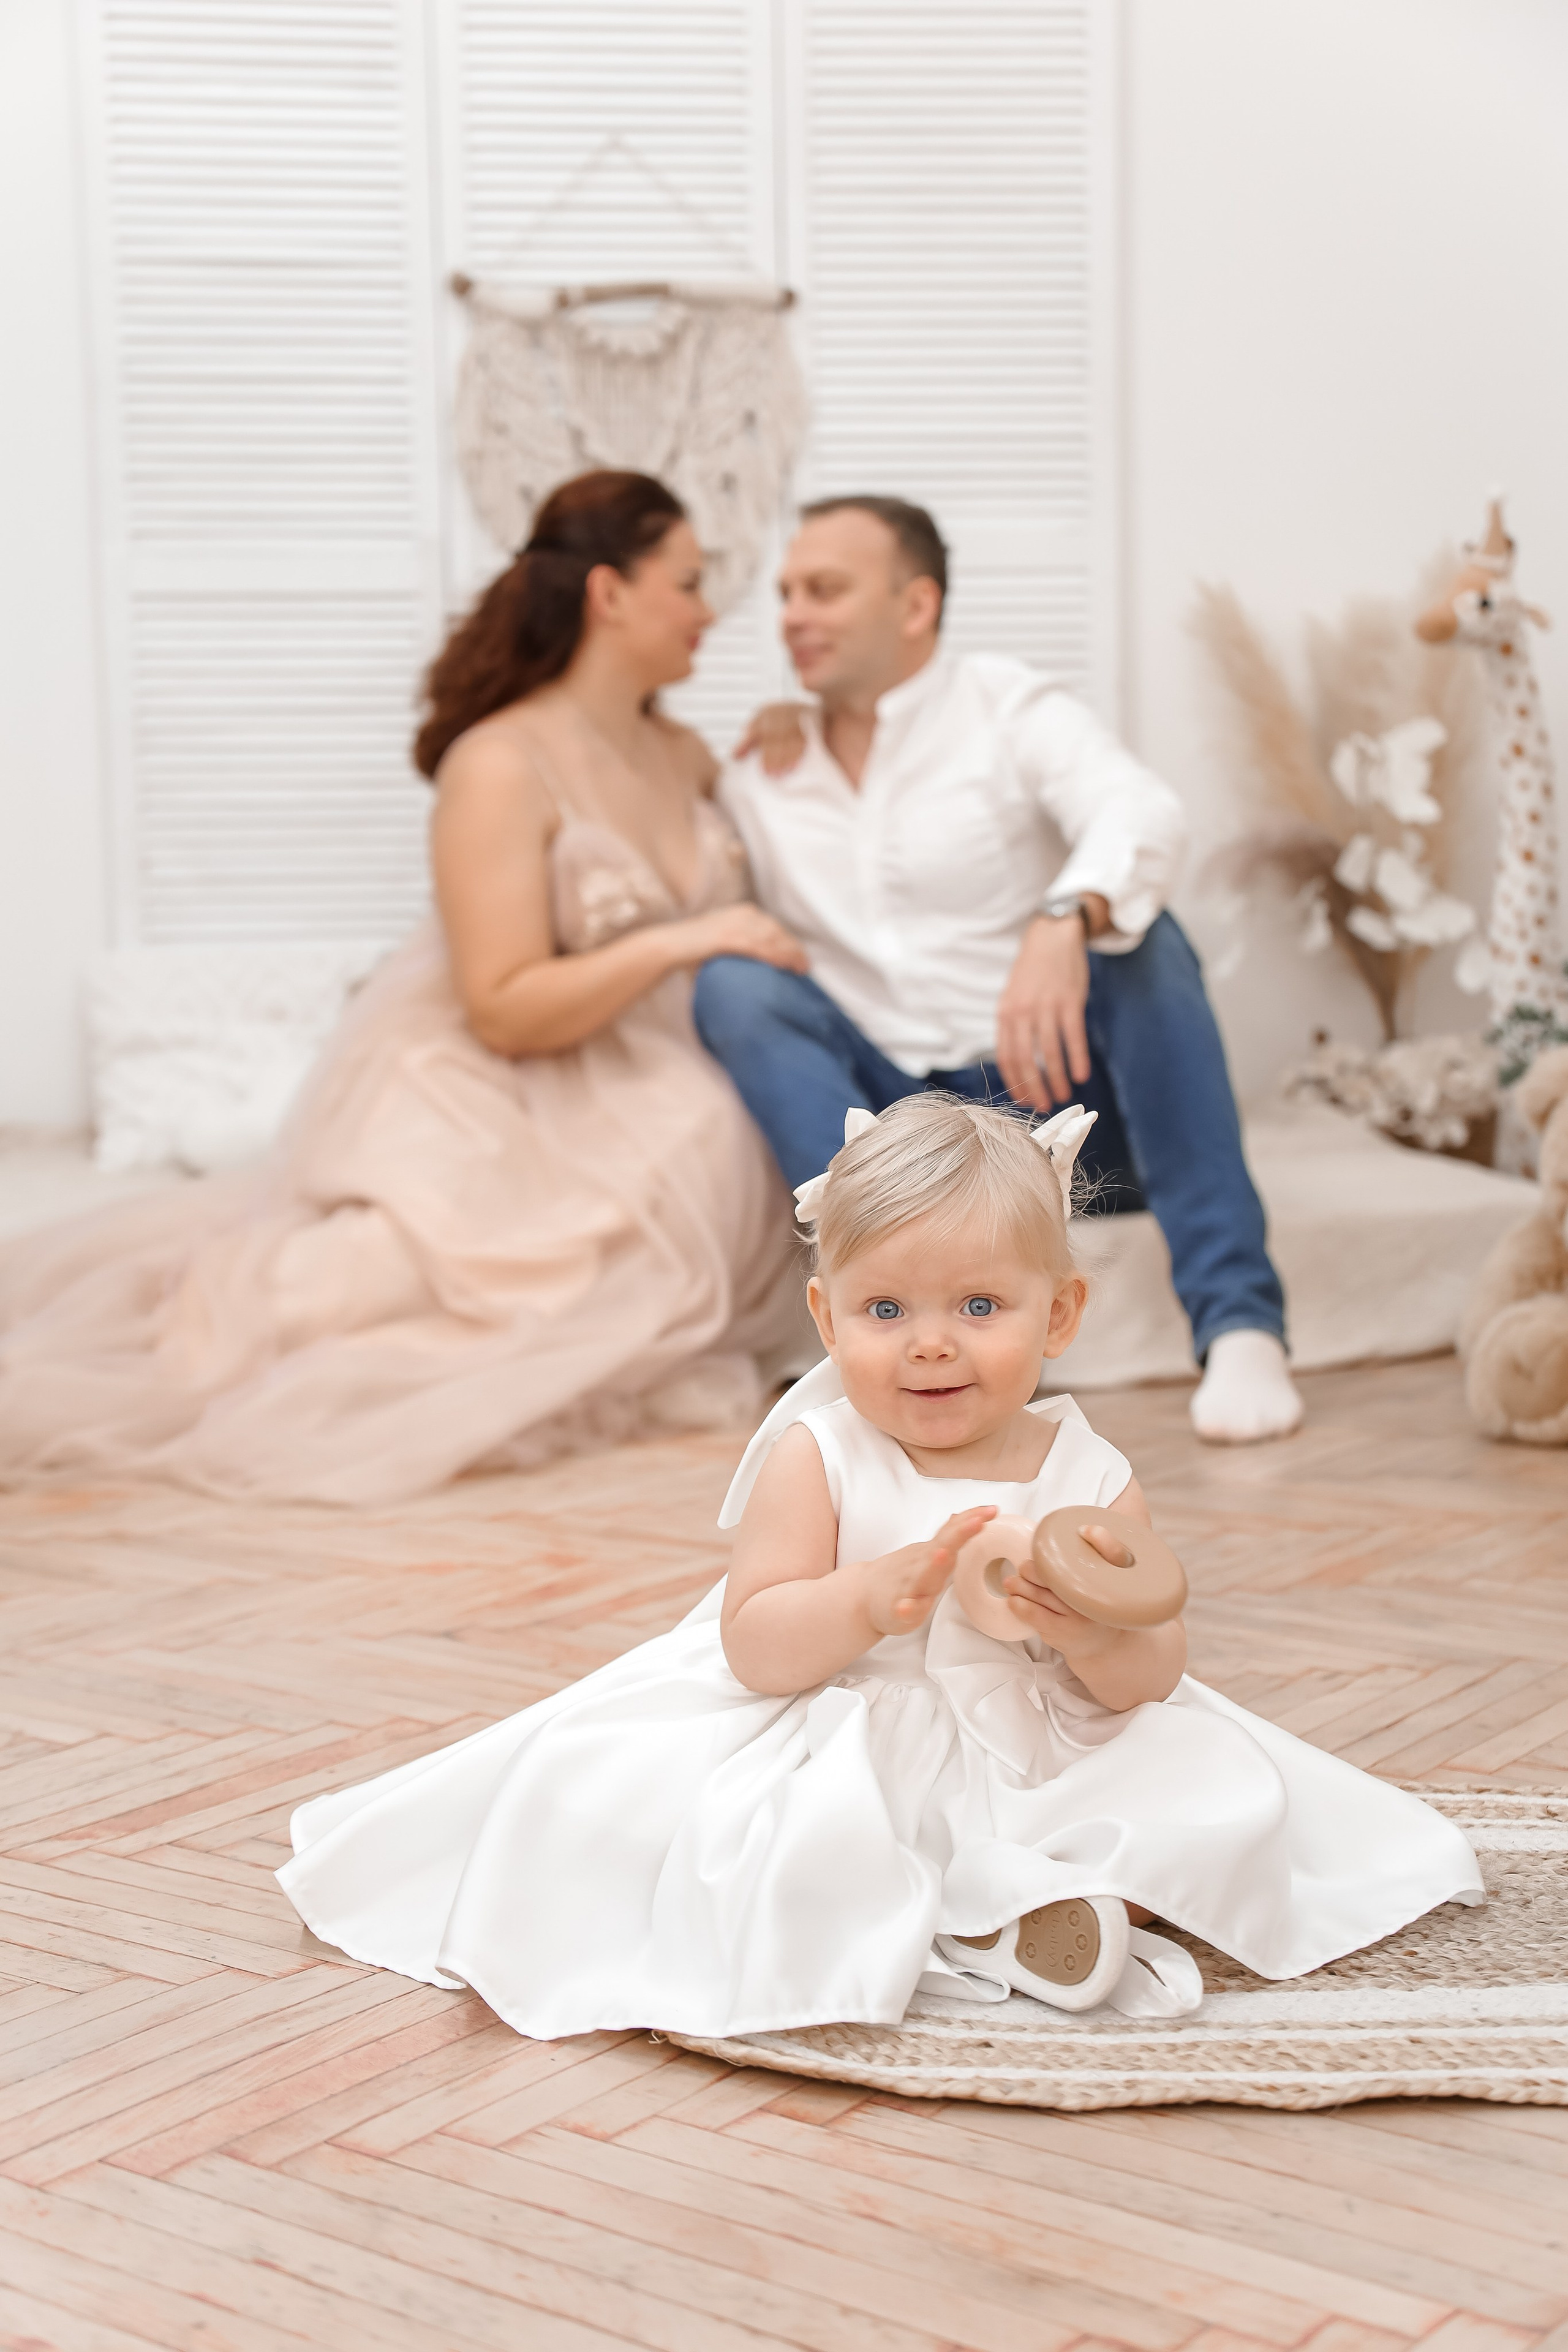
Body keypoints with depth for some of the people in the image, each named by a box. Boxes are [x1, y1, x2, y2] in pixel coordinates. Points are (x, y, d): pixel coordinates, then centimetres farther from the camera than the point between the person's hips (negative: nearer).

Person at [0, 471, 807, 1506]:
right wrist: (675, 946, -22)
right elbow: (506, 1011, -17)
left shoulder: (686, 756, 14)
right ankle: (246, 1297, -6)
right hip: (499, 1104, -9)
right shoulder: (499, 767, -10)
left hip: (642, 1108, 9)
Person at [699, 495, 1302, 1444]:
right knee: (732, 981, -16)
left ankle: (1238, 1318, -35)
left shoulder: (1008, 711, -1)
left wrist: (1065, 926, -44)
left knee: (1139, 930, -28)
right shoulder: (761, 779, 13)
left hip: (1059, 1104, -3)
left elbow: (1143, 813, -23)